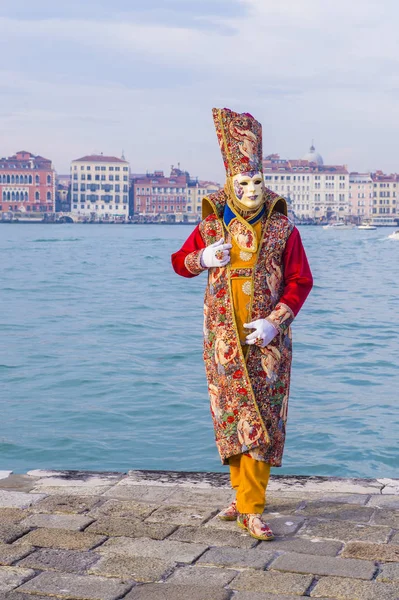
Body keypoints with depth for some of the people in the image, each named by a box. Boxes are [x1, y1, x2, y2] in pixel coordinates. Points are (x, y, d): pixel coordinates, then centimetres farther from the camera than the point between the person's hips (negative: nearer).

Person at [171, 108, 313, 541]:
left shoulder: (281, 228, -1)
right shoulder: (211, 225, 4)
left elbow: (300, 281, -1)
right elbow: (180, 263, 16)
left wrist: (275, 322, -14)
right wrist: (203, 258, -7)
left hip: (266, 338, -1)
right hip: (224, 337, 2)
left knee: (260, 416, -3)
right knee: (233, 414, 6)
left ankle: (250, 508, 0)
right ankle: (245, 494, 22)